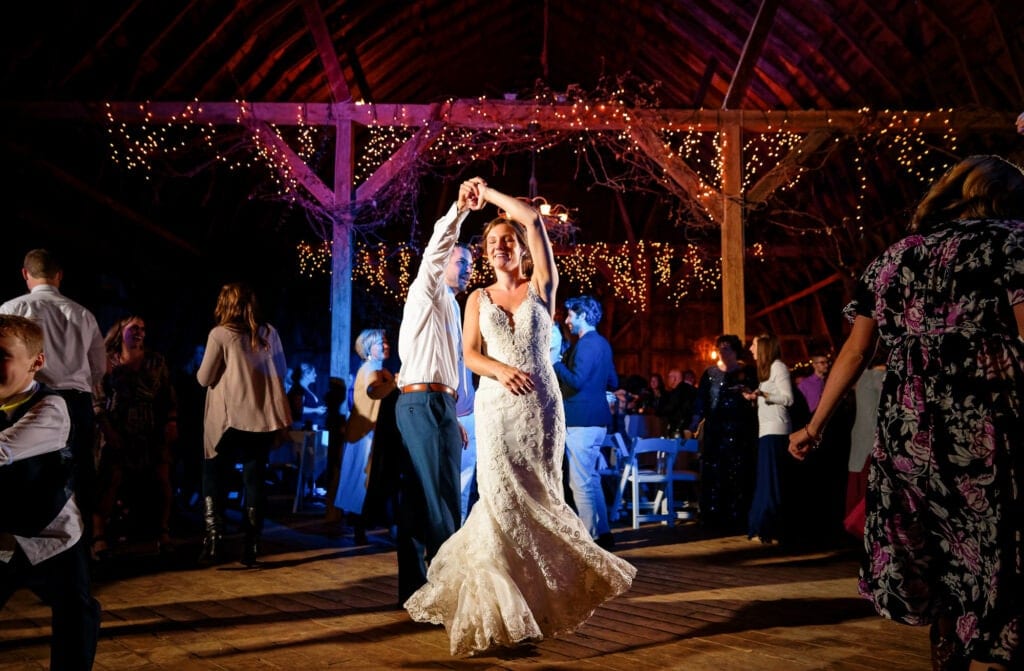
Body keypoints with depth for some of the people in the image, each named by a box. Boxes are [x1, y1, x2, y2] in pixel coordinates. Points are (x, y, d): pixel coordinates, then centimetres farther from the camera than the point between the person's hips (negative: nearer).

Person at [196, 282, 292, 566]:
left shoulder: (220, 334, -6)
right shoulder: (269, 332, 6)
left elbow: (204, 379, -3)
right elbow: (281, 372, 13)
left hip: (230, 417, -3)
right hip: (263, 417, 4)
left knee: (214, 476, 9)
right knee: (255, 478, 7)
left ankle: (213, 540, -3)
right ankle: (251, 546, 6)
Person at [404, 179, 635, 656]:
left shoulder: (541, 287, 6)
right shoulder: (479, 298, 11)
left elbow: (533, 219, -3)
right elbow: (470, 355, 2)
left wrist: (488, 193, 5)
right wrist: (501, 371, -18)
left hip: (541, 402, -1)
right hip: (496, 405, 1)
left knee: (538, 498, 2)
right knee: (503, 499, -4)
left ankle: (541, 594, 15)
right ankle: (503, 602, 3)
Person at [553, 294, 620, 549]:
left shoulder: (586, 343, -13)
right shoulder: (602, 344, 16)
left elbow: (576, 381, -22)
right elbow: (613, 383, 21)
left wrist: (555, 362, -13)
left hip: (582, 421, -10)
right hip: (596, 419, 10)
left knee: (581, 482, -6)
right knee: (590, 479, 16)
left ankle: (593, 537, -4)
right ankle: (602, 533, 21)